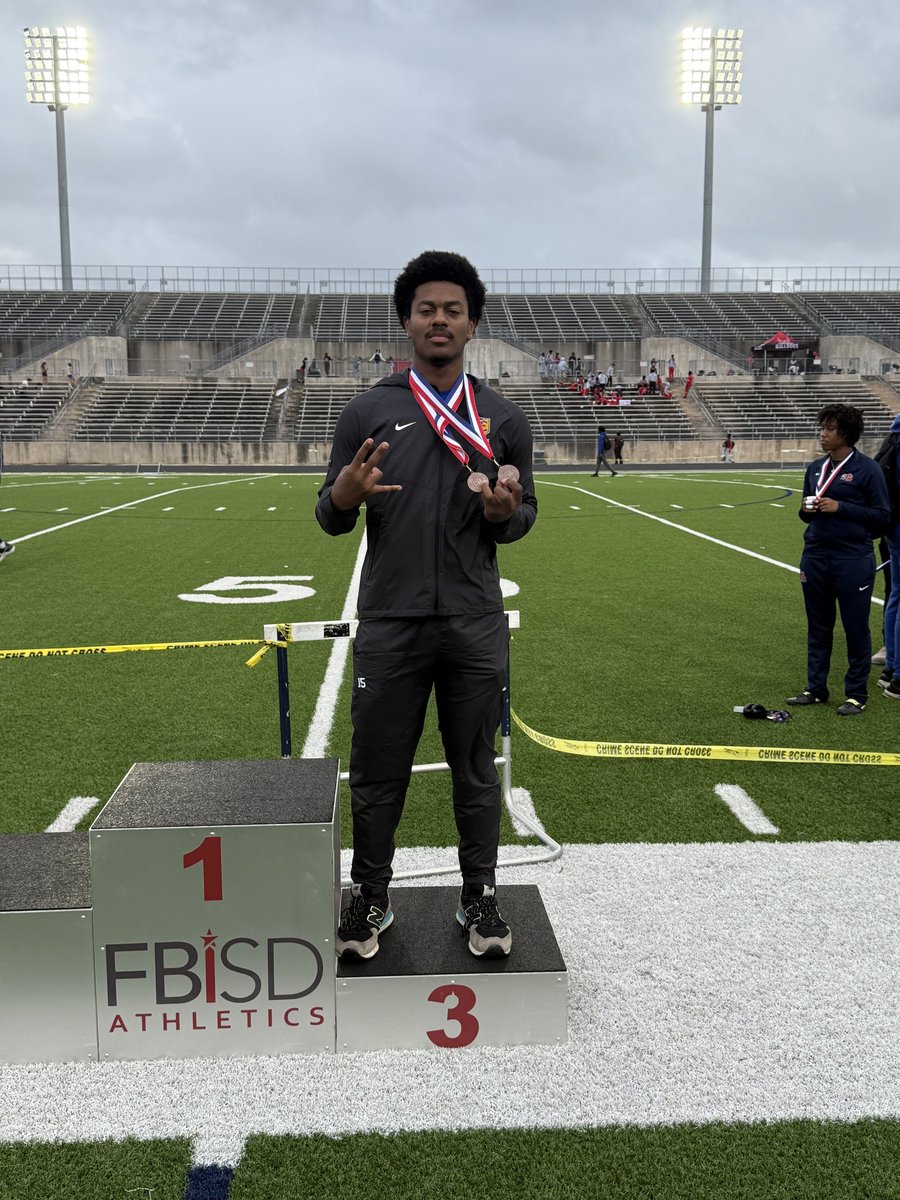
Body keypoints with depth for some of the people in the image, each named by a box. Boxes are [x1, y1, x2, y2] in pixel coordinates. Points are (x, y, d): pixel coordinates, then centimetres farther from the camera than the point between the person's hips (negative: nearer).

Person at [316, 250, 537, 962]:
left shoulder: (504, 420, 6)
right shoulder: (368, 413, 3)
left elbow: (524, 515, 11)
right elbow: (331, 521, 5)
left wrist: (506, 512, -13)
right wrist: (344, 495, -19)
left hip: (476, 627, 1)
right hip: (389, 625, -1)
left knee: (476, 773, 11)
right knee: (378, 774, 8)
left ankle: (480, 900, 27)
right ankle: (370, 901, 26)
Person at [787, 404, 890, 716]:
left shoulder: (867, 469, -7)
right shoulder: (816, 468, 10)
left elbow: (883, 516, -9)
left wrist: (840, 507, -17)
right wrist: (807, 509, -3)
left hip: (853, 561, -5)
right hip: (816, 558, 6)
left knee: (856, 628, 4)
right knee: (817, 627, 13)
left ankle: (856, 694, 15)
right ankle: (816, 688, 23)